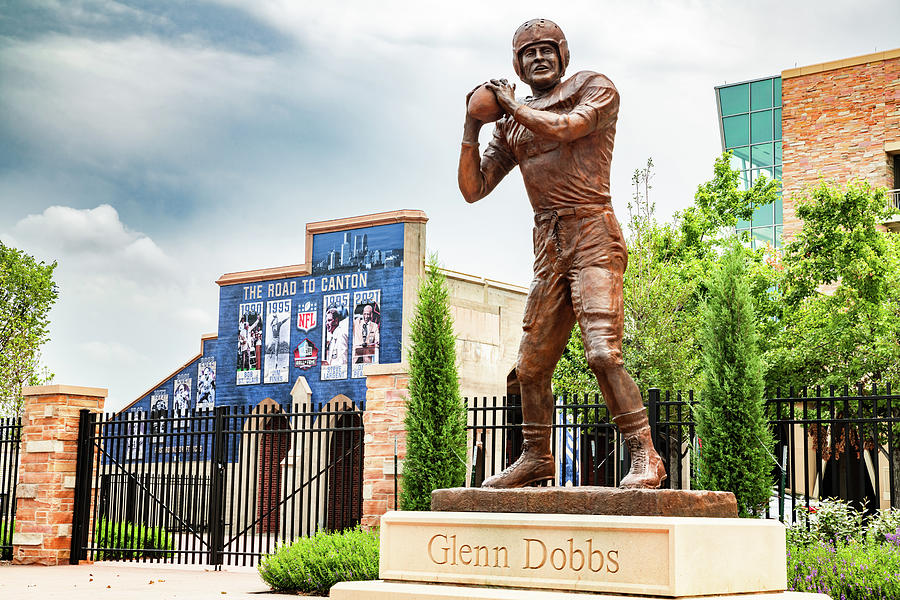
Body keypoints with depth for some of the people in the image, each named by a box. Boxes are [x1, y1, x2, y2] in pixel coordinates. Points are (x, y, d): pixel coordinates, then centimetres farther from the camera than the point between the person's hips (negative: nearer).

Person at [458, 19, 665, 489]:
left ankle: (644, 456, -16)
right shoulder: (510, 129, 18)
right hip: (547, 248, 6)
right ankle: (536, 458, 23)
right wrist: (472, 124, 4)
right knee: (532, 363, 8)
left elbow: (567, 127, -16)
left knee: (603, 351, -20)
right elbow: (472, 189, 14)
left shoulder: (596, 88, 5)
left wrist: (512, 106, -1)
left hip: (592, 236, -6)